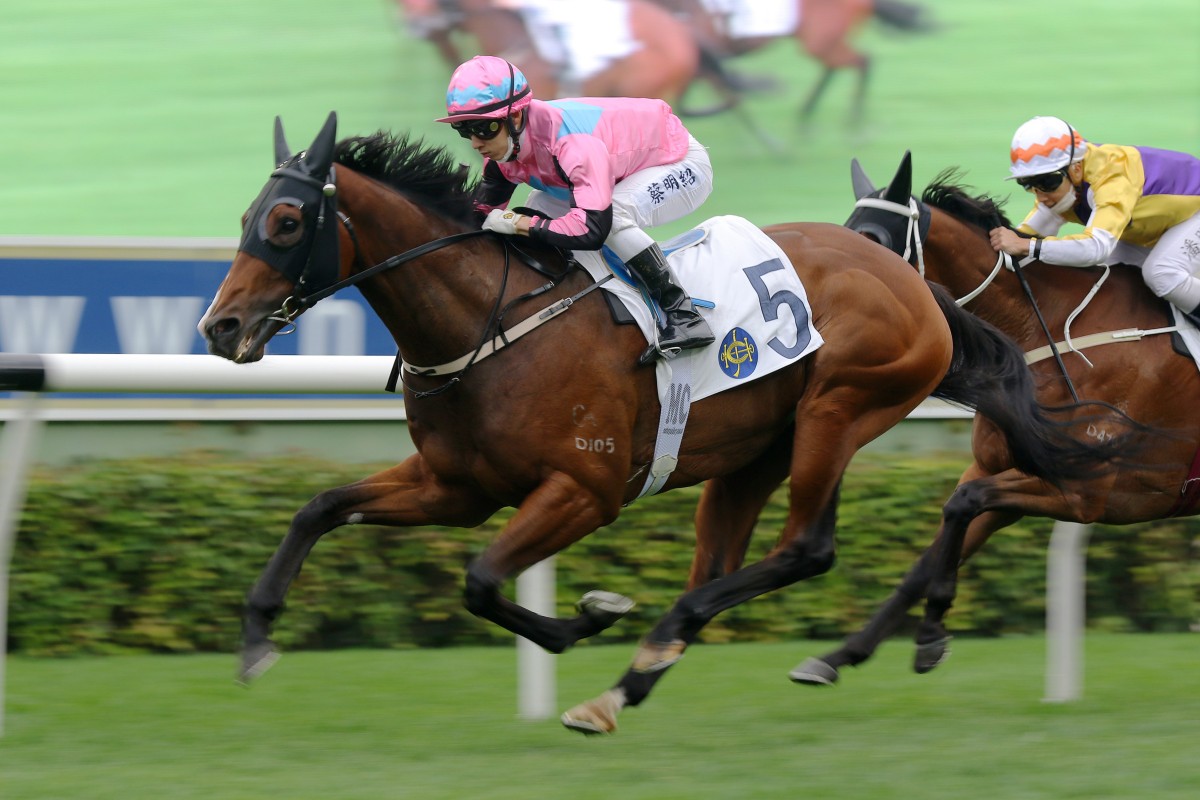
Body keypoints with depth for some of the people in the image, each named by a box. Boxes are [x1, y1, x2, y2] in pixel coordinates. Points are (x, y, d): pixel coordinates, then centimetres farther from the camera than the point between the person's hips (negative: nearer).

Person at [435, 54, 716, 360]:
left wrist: (515, 223, -39)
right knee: (540, 210, 1)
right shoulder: (505, 141, -13)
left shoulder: (572, 143, -40)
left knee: (613, 213, -35)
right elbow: (483, 210, -2)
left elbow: (592, 229, -48)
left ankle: (683, 315, -25)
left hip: (684, 163, -9)